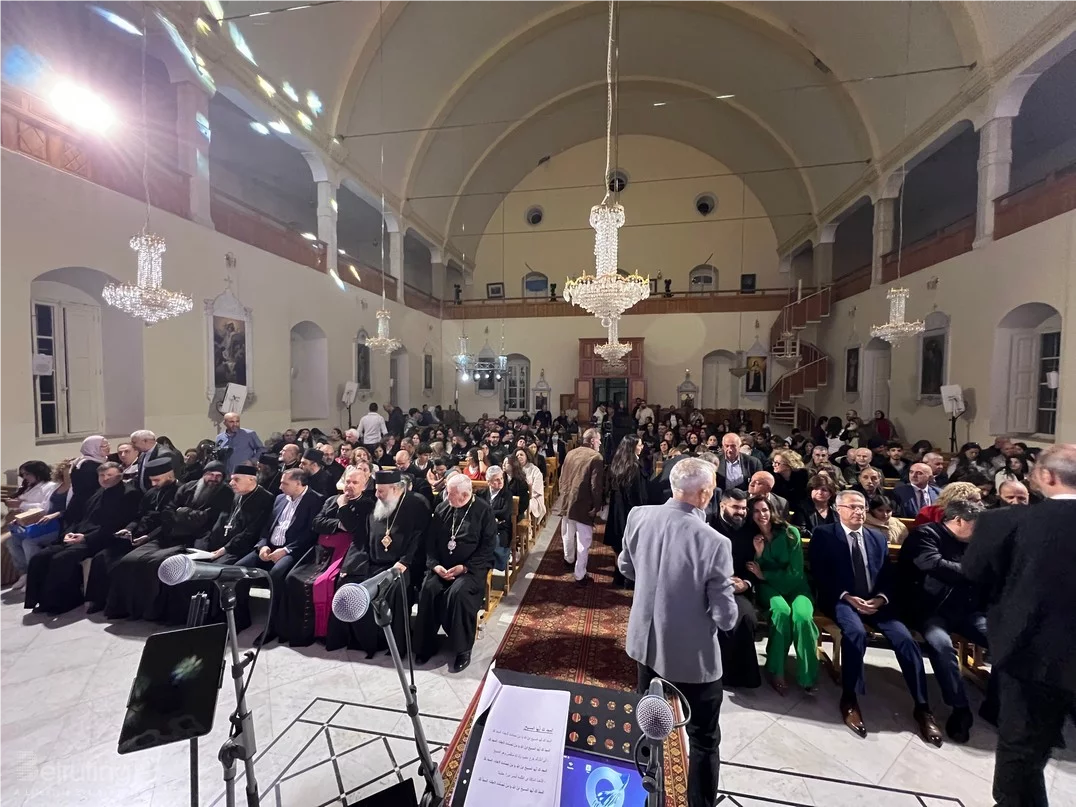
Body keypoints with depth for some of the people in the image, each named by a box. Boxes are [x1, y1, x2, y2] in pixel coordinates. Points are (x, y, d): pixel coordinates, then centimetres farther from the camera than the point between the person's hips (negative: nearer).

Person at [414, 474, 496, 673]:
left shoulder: (483, 511, -8)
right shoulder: (442, 508, 5)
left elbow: (488, 547, -10)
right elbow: (431, 540, 7)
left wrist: (465, 567, -18)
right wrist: (434, 564, -10)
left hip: (471, 567, -4)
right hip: (442, 565, 4)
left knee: (459, 592, -30)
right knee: (428, 589, -22)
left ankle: (463, 649, -11)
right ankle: (426, 644, -3)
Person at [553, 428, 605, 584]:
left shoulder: (570, 453, 5)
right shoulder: (596, 457, -15)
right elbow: (596, 486, -16)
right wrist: (596, 506, -7)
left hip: (567, 501, 7)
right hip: (584, 504, -7)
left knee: (568, 535, 25)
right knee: (583, 540, 3)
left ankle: (569, 559, 46)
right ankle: (580, 575, 9)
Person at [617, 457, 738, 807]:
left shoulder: (638, 516, -14)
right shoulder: (714, 542, -28)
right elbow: (725, 618, -20)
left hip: (646, 641, 6)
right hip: (692, 653, -5)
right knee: (704, 741, 20)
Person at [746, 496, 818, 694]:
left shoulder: (790, 533, -7)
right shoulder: (752, 536, -1)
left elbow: (795, 572, -9)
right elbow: (753, 573, 1)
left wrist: (764, 575, -10)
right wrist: (758, 552, -16)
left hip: (794, 585, 0)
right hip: (768, 587, 0)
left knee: (802, 616, -31)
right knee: (782, 611, -32)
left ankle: (808, 675, -13)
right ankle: (775, 671, -18)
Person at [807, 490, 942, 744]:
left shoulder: (878, 537, 17)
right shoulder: (824, 535, 1)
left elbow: (889, 575, 10)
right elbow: (819, 575, -5)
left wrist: (881, 597, -9)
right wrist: (847, 596, -17)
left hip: (876, 601, 5)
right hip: (842, 600, -4)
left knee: (904, 638, -20)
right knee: (856, 632, -32)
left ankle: (922, 707, -5)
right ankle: (849, 699, -17)